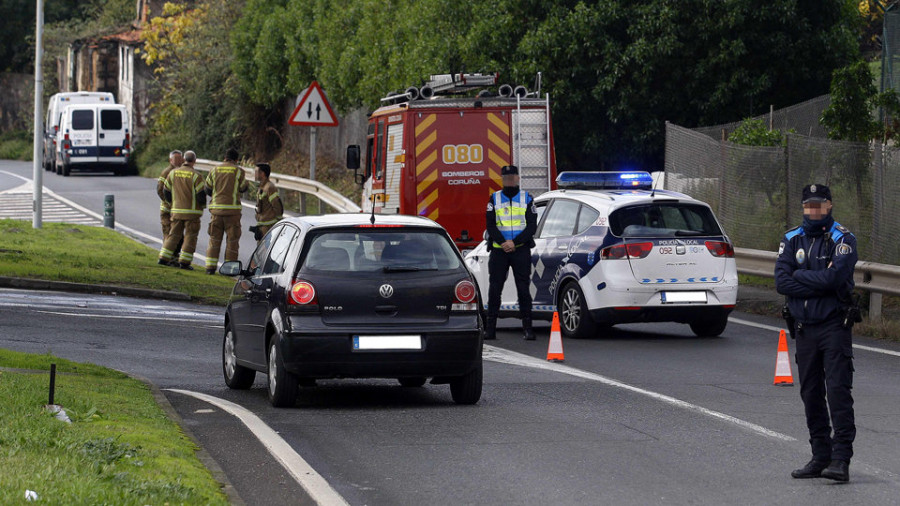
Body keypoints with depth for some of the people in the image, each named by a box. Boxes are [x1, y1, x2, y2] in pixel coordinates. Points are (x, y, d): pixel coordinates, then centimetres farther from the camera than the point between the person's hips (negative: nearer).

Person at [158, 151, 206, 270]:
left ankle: (164, 258, 11)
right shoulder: (196, 176, -13)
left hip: (176, 210, 5)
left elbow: (166, 192, 8)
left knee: (174, 234, 14)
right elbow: (201, 195, -14)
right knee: (190, 237, 3)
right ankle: (184, 261, 0)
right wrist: (203, 205, 8)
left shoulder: (173, 173, 2)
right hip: (192, 211, -5)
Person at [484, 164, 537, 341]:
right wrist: (503, 243, -15)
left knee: (523, 288, -3)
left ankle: (528, 328, -1)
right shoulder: (494, 199, 9)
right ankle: (490, 328, 4)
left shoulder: (526, 198, 7)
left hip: (521, 249, -1)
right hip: (498, 250, 1)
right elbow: (490, 225, 1)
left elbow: (532, 226, 0)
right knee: (494, 289, 0)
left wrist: (514, 242, -13)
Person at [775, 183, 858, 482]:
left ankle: (841, 459, -15)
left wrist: (799, 275, -8)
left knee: (838, 390, -12)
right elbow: (781, 282, -4)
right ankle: (820, 457, 15)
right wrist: (820, 283, -12)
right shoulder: (792, 240, 10)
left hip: (834, 326, -5)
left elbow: (835, 277, -19)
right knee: (811, 394, 8)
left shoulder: (843, 239, -3)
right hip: (804, 328, 5)